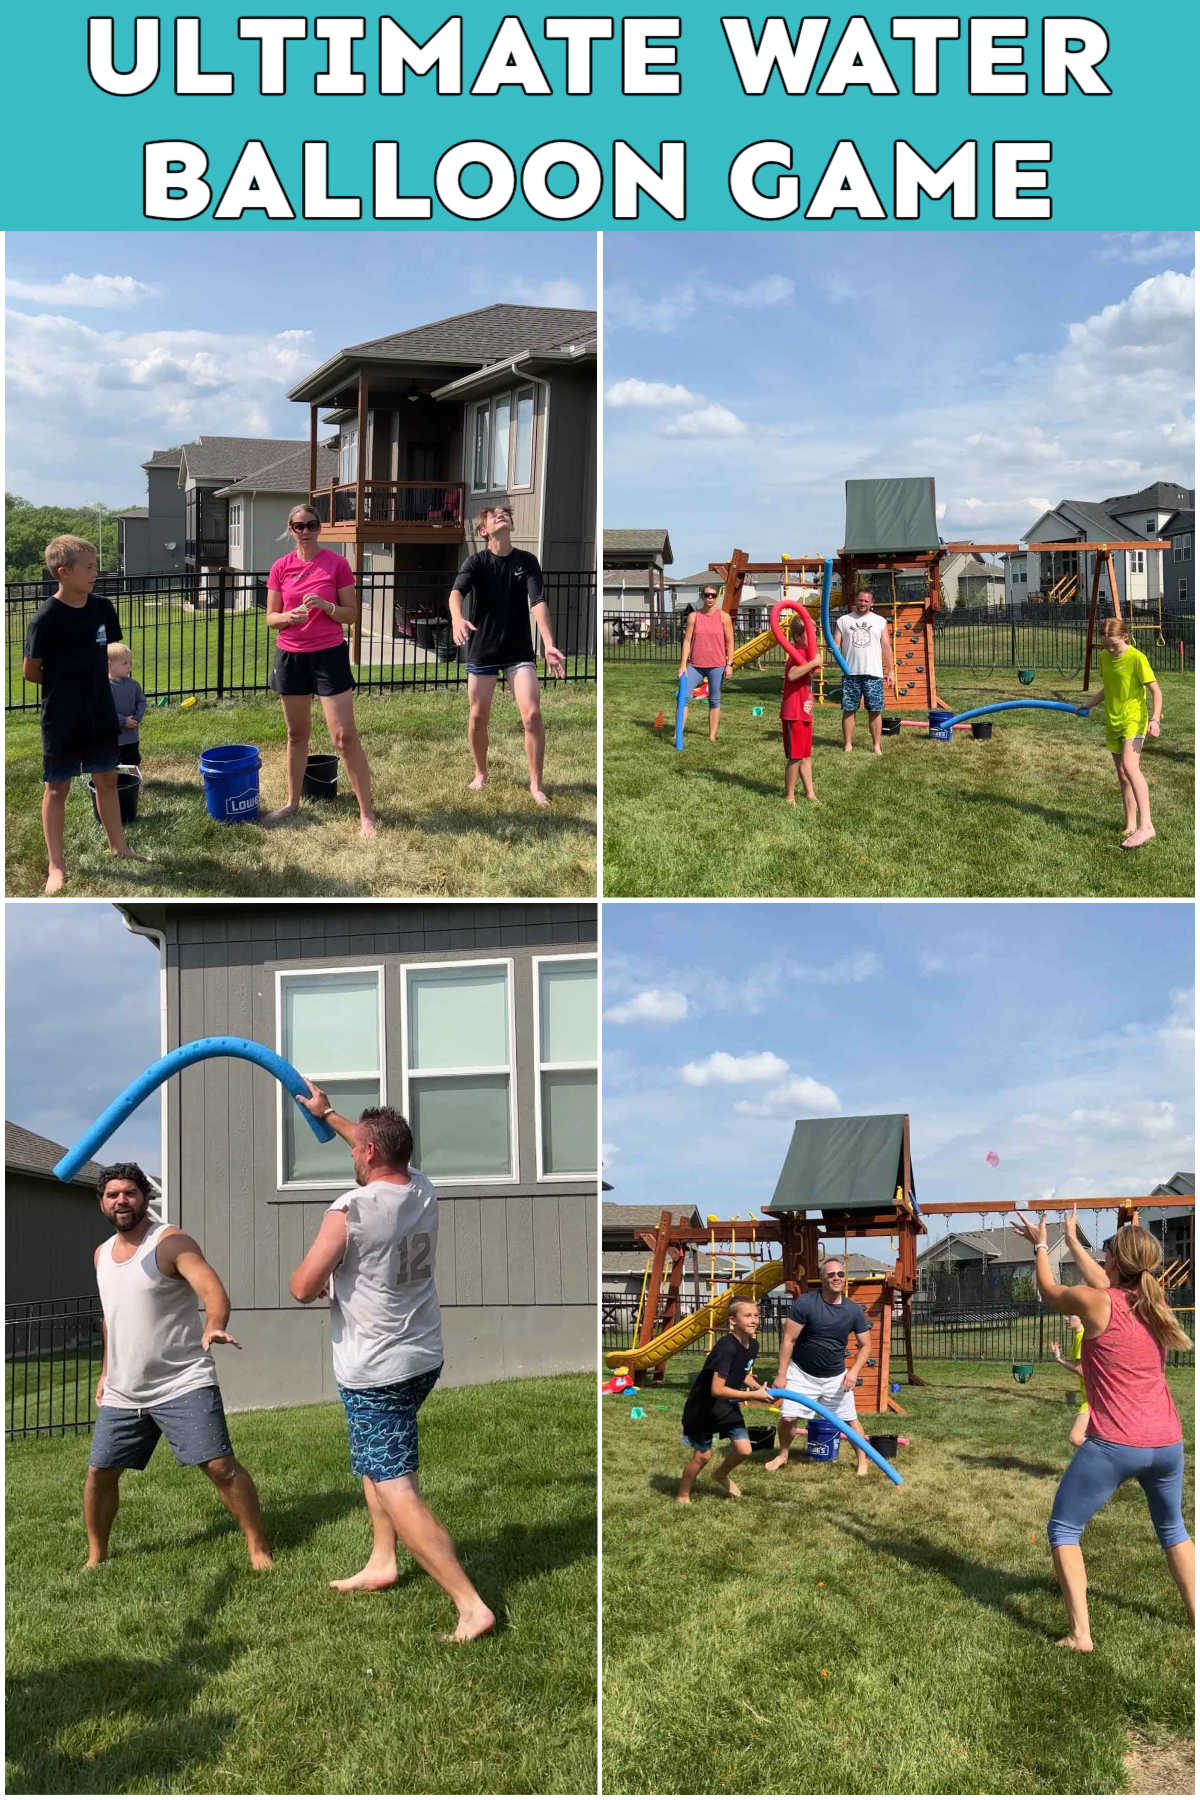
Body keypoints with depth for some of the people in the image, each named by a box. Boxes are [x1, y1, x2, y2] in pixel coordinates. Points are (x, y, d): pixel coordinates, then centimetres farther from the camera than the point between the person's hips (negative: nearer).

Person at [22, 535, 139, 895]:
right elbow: (30, 671, -10)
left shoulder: (102, 608, -2)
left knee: (107, 780, 15)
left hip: (101, 715, 5)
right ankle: (56, 866, 12)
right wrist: (63, 684, 3)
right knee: (57, 788, 5)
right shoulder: (45, 618, -18)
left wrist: (90, 681, 8)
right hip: (61, 719, -5)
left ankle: (118, 846, 32)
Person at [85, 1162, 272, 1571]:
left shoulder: (171, 1242, -12)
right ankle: (96, 1556, 28)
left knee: (220, 1466, -14)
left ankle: (258, 1549, -3)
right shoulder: (102, 1254, 11)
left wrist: (214, 1326, -47)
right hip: (122, 1392, 7)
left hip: (183, 1384, -6)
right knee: (99, 1473, 8)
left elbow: (213, 1290, -27)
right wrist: (106, 1370, 24)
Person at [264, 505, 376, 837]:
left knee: (345, 736, -8)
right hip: (290, 656, 3)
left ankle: (367, 813, -4)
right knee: (296, 734, 15)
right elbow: (270, 618, 6)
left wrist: (325, 606, -20)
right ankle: (292, 802, 28)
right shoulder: (281, 568, 3)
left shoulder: (337, 564, -5)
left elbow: (351, 615, -2)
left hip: (329, 654, -3)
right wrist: (289, 616, -15)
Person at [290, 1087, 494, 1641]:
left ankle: (471, 1606, -14)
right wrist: (328, 1114, 34)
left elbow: (302, 1289, -18)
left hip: (374, 1373, -8)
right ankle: (382, 1562, 34)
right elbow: (385, 1148, 22)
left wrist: (314, 1279, 6)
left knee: (397, 1492, -8)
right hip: (424, 1358, 8)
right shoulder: (422, 1190, 1)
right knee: (374, 1458, 29)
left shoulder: (350, 1210, -21)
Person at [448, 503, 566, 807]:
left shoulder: (527, 562, -2)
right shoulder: (477, 561, -5)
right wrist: (457, 618, -46)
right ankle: (480, 773, 30)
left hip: (519, 652, 0)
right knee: (478, 717, 7)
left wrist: (549, 644, -28)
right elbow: (457, 591, -22)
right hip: (482, 649, 0)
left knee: (532, 714, -13)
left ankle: (536, 784, -2)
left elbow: (538, 602, -13)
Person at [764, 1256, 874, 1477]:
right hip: (802, 1373, -2)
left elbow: (865, 1345, 3)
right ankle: (782, 1456, 18)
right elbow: (788, 1340, -14)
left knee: (851, 1419, 3)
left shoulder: (854, 1310, -5)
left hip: (836, 1377, 2)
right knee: (787, 1417, -7)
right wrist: (781, 1375, -16)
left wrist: (854, 1371, -13)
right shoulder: (805, 1303, -16)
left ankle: (863, 1461, 22)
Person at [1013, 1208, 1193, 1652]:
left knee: (1063, 1530, 8)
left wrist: (1040, 1244, 27)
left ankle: (1080, 1633, 0)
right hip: (1167, 1443, 6)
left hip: (1114, 1445, -6)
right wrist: (1071, 1242, 39)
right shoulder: (1154, 1303, 6)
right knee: (1172, 1528, 28)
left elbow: (1049, 1291, 10)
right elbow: (1106, 1285, 27)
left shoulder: (1095, 1304, -11)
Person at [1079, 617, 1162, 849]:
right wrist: (1089, 703, 14)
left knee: (1129, 766, -26)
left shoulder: (1136, 658, -12)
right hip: (1113, 722, 8)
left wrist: (1155, 719, -24)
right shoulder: (1104, 658, 9)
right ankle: (1130, 827, 21)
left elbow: (1156, 691, -12)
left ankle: (1146, 825, -34)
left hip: (1134, 719, -8)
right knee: (1122, 776, 11)